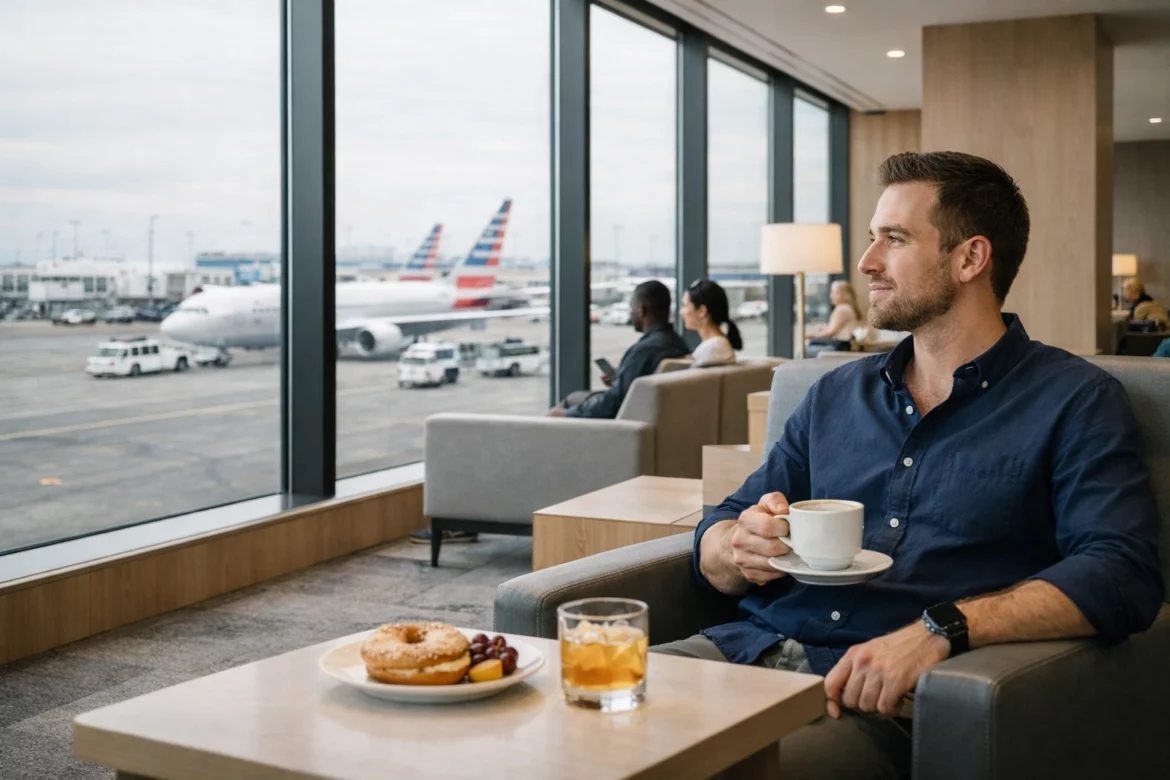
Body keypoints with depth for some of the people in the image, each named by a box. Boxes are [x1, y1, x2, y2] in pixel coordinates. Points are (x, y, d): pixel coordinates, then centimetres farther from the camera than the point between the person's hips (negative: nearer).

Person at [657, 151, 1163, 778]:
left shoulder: (1076, 402, 4)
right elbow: (713, 542, 20)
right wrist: (741, 548, -6)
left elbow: (1122, 575, -12)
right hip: (750, 648, 5)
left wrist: (940, 629, -24)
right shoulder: (837, 394, 21)